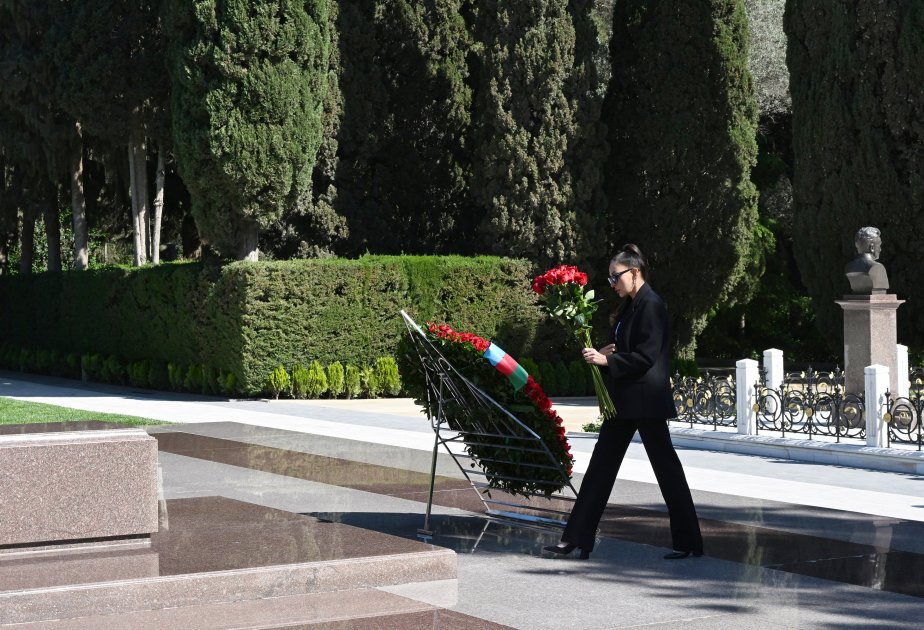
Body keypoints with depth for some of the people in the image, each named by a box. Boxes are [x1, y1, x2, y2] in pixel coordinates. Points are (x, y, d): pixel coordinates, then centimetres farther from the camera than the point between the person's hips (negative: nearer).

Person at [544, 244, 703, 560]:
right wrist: (608, 352, 2)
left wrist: (607, 360, -19)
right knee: (601, 463, 8)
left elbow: (646, 356, -20)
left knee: (665, 464, -1)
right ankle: (576, 537, 11)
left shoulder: (651, 306, -15)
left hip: (646, 401, -10)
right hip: (625, 401, 10)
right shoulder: (631, 306, 14)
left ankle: (687, 540, 9)